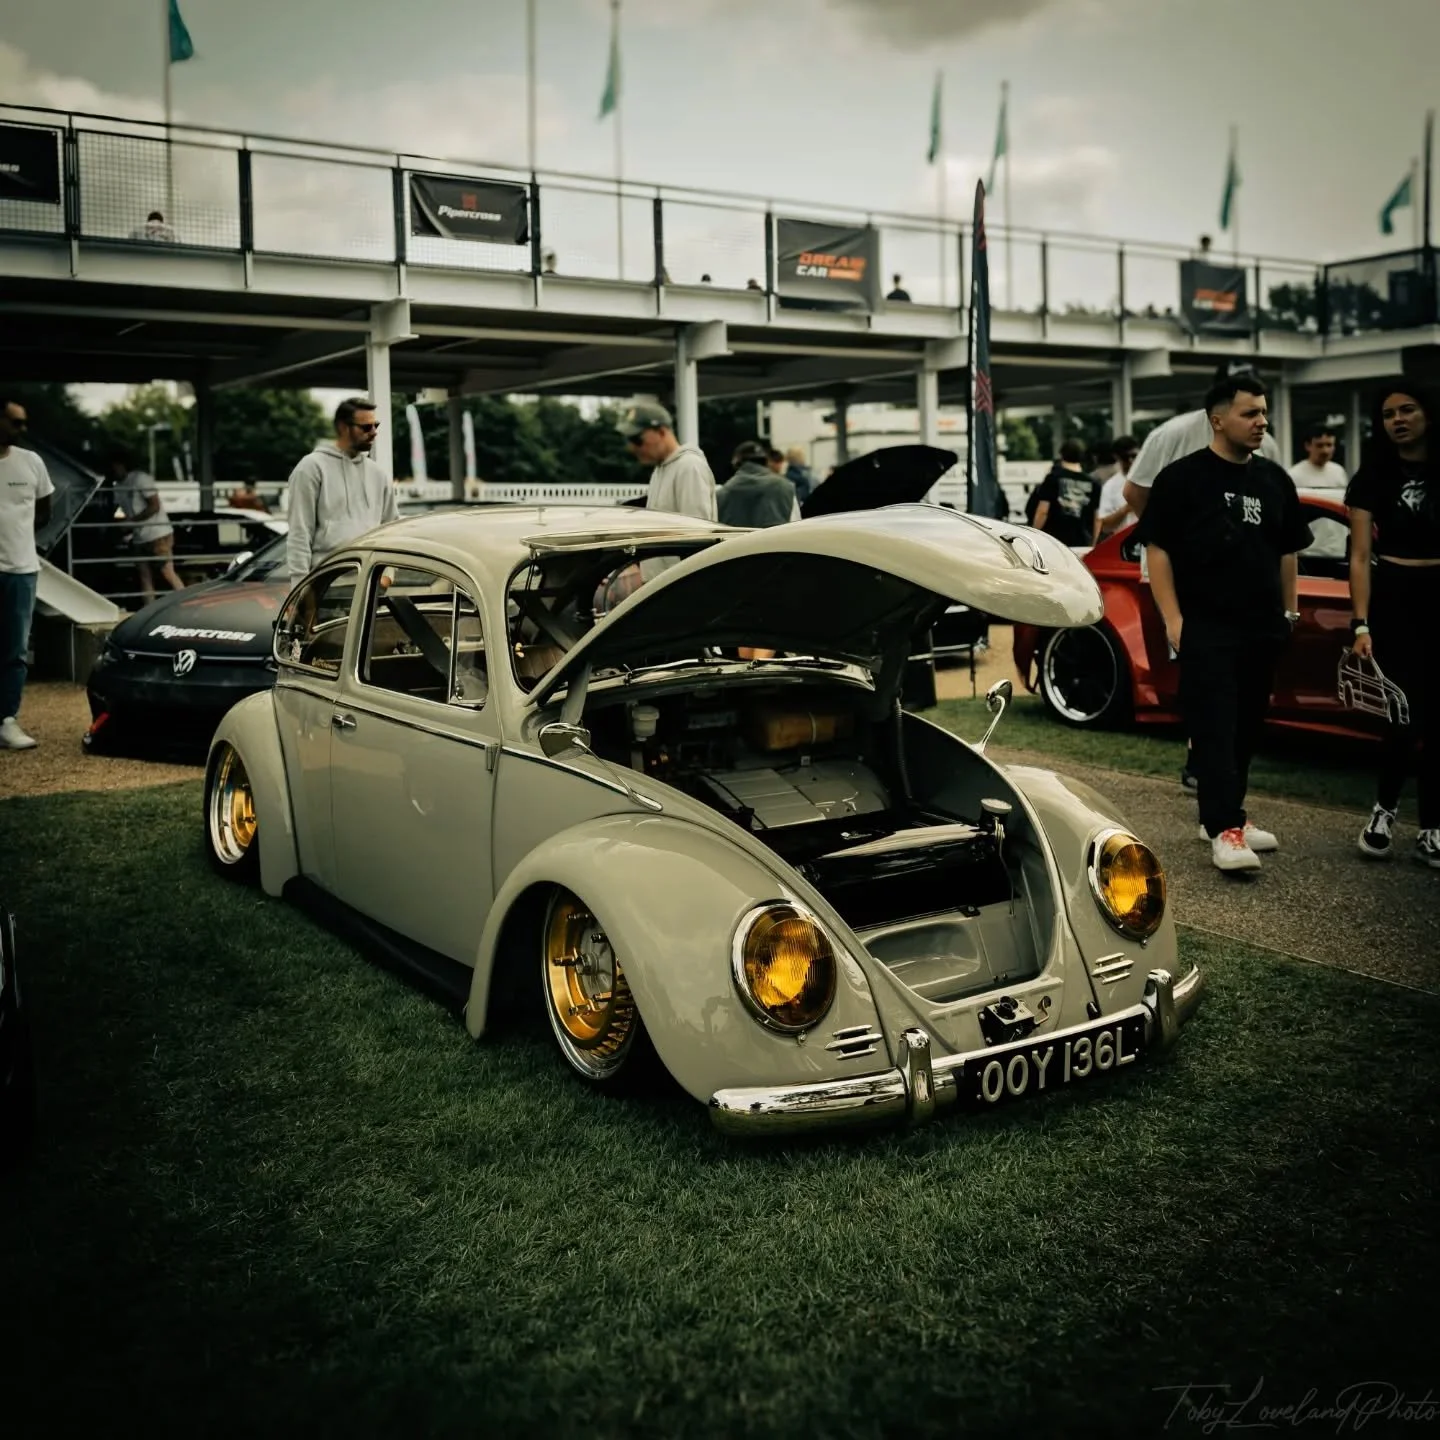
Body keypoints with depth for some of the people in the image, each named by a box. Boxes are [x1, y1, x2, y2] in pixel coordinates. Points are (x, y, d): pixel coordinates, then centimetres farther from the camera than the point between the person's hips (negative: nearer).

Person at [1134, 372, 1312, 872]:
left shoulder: (1275, 480, 12)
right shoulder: (1182, 478, -4)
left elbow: (1287, 551, 21)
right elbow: (1157, 549, -5)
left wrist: (1289, 610, 16)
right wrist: (1173, 619, -11)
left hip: (1263, 629, 6)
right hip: (1206, 628, -6)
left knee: (1246, 727, 11)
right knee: (1214, 728, -10)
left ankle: (1225, 813, 23)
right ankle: (1225, 830, -12)